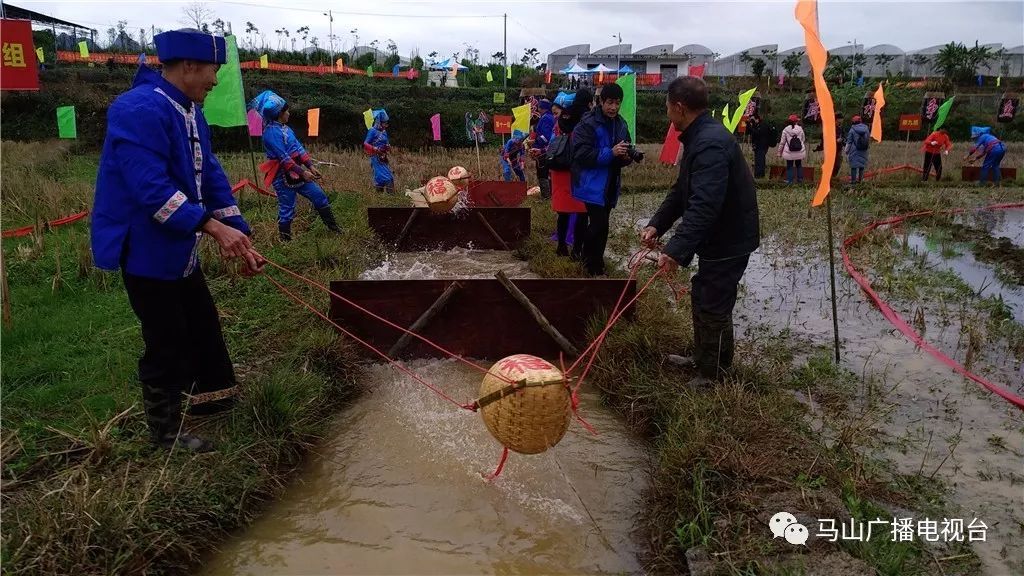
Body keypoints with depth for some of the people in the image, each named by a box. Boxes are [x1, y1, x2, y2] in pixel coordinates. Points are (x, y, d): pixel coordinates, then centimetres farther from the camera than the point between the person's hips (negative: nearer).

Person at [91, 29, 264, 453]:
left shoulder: (191, 112, 8)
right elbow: (152, 188, -32)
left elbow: (211, 177, 7)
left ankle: (214, 395, 41)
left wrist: (240, 235, 2)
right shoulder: (140, 110, -24)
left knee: (203, 323, 21)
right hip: (144, 247, -10)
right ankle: (166, 432, 19)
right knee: (167, 340, 1)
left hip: (177, 247, 10)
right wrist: (213, 226, -35)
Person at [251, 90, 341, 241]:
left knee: (319, 195, 8)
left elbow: (298, 148, 11)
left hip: (296, 172, 9)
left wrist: (310, 166, 4)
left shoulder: (284, 128, 12)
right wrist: (302, 172, -23)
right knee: (287, 209, -2)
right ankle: (285, 240, 10)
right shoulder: (272, 132, -17)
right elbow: (283, 158, -22)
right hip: (283, 176, -9)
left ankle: (333, 228, 16)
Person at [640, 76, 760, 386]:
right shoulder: (700, 137, 8)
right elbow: (682, 190, 13)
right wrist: (656, 224, 1)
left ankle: (713, 376, 17)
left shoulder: (711, 143, -27)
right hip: (717, 237, 10)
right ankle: (702, 358, 40)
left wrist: (676, 249, -42)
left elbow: (704, 206, -36)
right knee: (701, 297, 22)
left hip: (728, 241, -10)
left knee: (714, 307, 1)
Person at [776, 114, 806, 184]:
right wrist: (805, 150, 22)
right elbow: (803, 140, 8)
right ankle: (800, 179, 21)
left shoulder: (786, 130, -6)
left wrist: (779, 152, 6)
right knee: (799, 165, 16)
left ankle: (789, 180, 4)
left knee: (789, 166, 6)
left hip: (789, 152, -2)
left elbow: (782, 142, -2)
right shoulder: (800, 129, -1)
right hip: (800, 151, 2)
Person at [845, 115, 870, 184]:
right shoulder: (866, 128, 5)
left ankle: (853, 180, -1)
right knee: (862, 164, 11)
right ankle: (860, 179, 14)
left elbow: (849, 142, -4)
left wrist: (847, 151, 3)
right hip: (863, 151, 4)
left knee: (854, 165, 0)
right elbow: (869, 140, 13)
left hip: (854, 150, -4)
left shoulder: (852, 130, -8)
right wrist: (868, 146, 25)